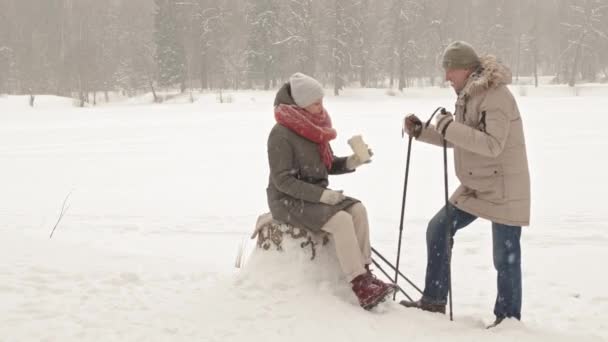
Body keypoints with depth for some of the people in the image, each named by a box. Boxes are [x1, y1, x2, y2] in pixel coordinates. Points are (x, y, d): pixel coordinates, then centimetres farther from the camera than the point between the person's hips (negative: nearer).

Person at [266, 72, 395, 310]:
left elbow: (327, 166, 15)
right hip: (289, 201, -8)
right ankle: (361, 287, -26)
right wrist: (321, 194, -25)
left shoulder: (313, 129, 7)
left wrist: (351, 163, -5)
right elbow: (282, 181, -20)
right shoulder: (281, 135, -17)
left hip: (316, 195, 8)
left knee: (357, 209, -14)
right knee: (341, 220, -26)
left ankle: (365, 272, -13)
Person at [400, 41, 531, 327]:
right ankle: (434, 299, 19)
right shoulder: (468, 96, 9)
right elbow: (458, 139, 19)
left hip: (504, 190, -10)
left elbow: (492, 145, -31)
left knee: (506, 256, -2)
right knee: (438, 229, 9)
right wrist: (421, 131, 8)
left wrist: (448, 126, -29)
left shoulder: (496, 96, -21)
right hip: (475, 187, 10)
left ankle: (508, 317, 14)